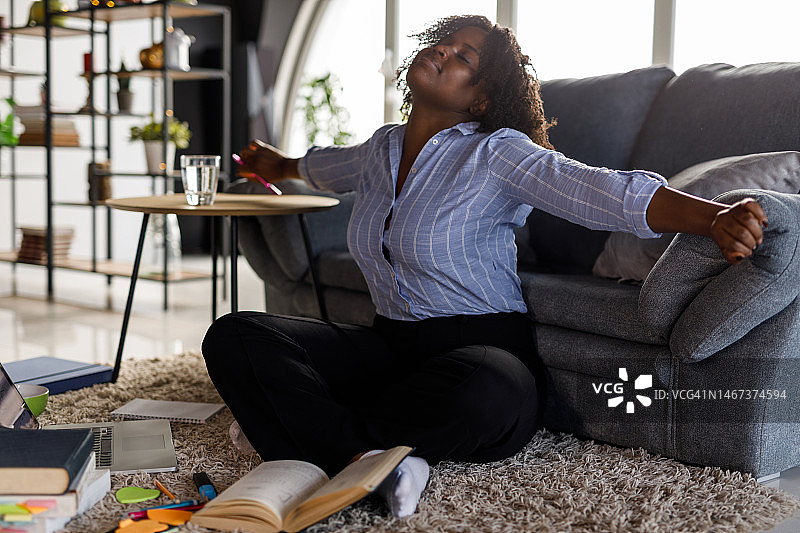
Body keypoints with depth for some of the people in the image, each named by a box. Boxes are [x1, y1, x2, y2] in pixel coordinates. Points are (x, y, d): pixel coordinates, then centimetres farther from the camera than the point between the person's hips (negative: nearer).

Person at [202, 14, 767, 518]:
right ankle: (366, 456, -28)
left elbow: (610, 192, -22)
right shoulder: (381, 149, 12)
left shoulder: (497, 153, -7)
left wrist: (715, 216, -39)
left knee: (480, 396, -44)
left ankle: (299, 424, -19)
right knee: (233, 336, -13)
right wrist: (279, 166, 59)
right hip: (391, 345, 6)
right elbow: (327, 166, 37)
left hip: (482, 346, -5)